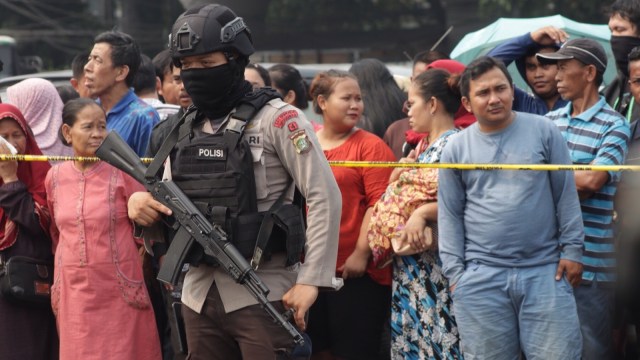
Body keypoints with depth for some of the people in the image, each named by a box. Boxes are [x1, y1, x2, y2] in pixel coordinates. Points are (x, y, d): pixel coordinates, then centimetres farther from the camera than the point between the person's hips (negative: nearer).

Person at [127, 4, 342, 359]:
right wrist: (142, 203, -7)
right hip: (198, 294, 6)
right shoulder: (183, 129, 13)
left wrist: (310, 280, -16)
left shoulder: (277, 119, -6)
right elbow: (168, 209, 17)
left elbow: (325, 198, -10)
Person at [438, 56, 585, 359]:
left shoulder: (544, 132, 2)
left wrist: (572, 249, -1)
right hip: (481, 277, 1)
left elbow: (566, 195, 4)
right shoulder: (456, 148, 5)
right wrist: (454, 271, 0)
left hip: (545, 271, -1)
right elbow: (450, 216, 6)